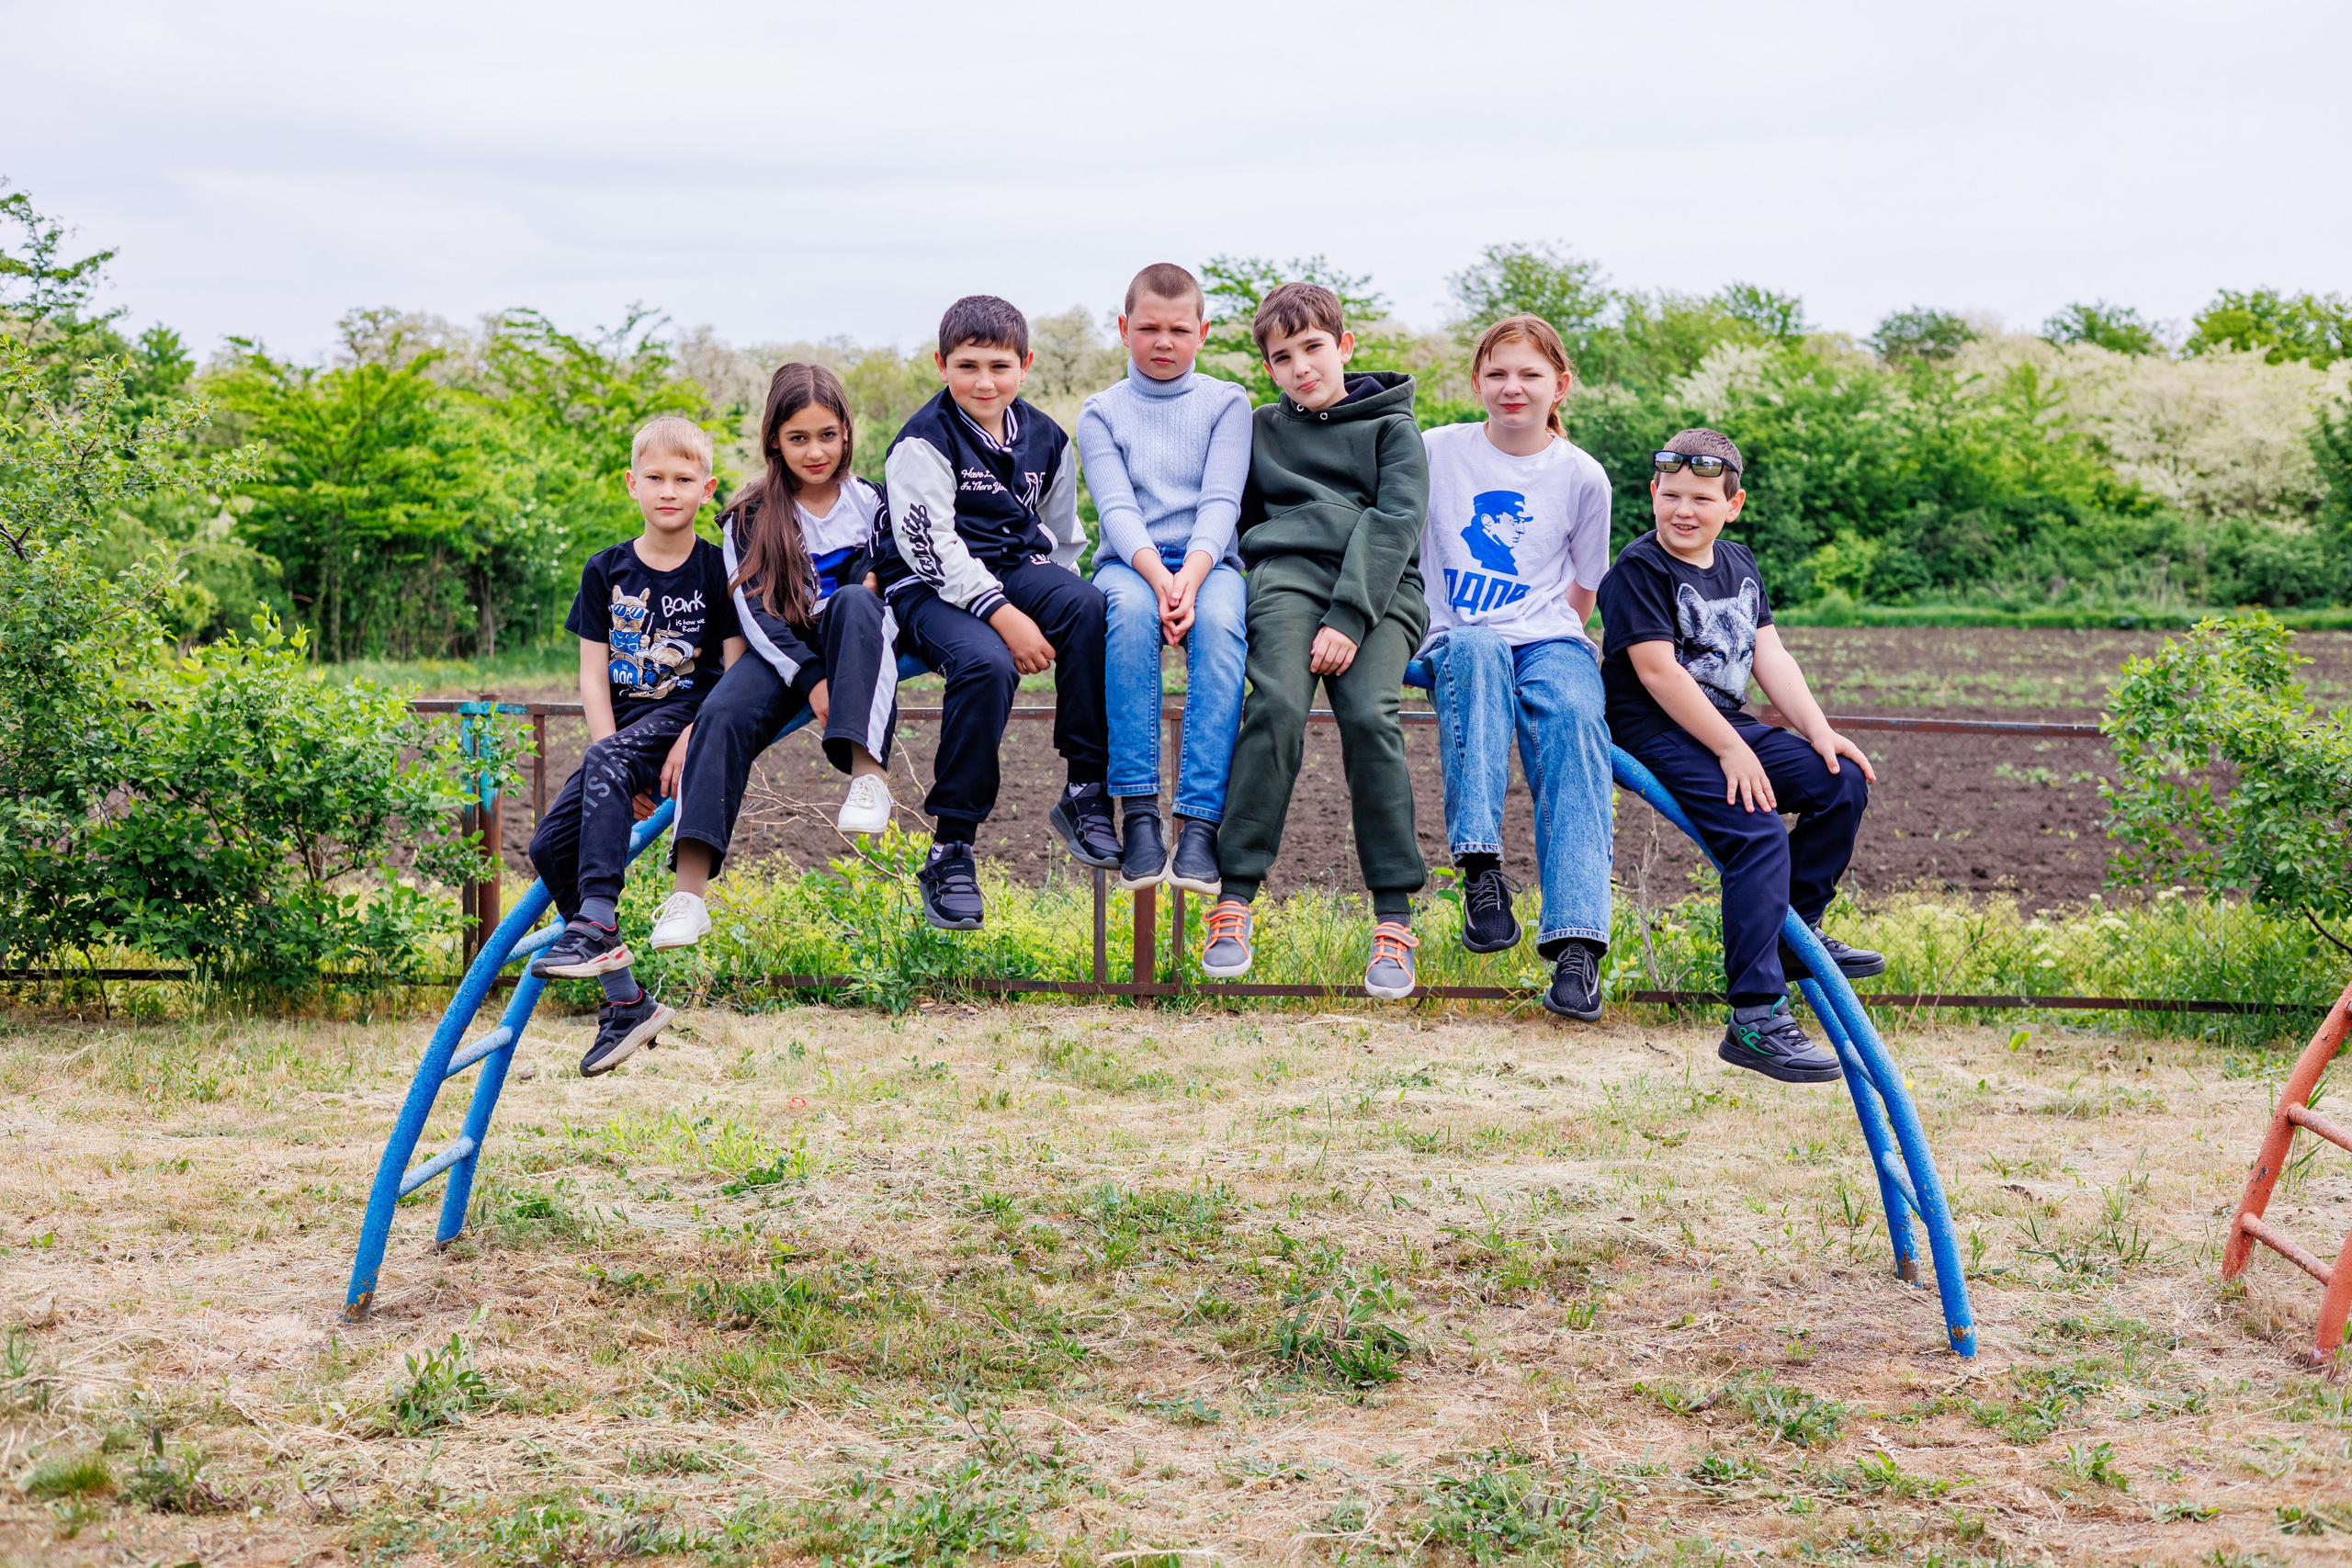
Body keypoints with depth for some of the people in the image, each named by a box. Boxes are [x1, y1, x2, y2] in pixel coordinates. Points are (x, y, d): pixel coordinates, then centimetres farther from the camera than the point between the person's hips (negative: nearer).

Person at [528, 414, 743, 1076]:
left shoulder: (718, 569, -2)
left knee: (605, 764, -34)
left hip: (690, 712, -5)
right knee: (551, 843, -12)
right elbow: (593, 675, 3)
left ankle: (596, 924, -42)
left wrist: (690, 741, -22)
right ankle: (625, 1003, -6)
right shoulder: (606, 571, 7)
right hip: (623, 725, 5)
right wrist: (616, 767, -9)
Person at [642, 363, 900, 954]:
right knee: (722, 715, -30)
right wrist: (810, 680, -21)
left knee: (855, 601, -34)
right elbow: (754, 611, -6)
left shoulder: (870, 503, 9)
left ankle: (868, 770, -43)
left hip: (854, 643, 0)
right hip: (781, 652, 0)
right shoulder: (749, 518, 4)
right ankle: (689, 890, -39)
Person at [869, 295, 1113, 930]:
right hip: (931, 588, -5)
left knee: (1089, 606, -28)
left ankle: (1086, 791, -21)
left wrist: (1060, 605, 9)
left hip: (1016, 571, 5)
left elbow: (1061, 533, 23)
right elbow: (931, 543, -16)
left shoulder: (1044, 438, 12)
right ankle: (949, 851, -25)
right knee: (986, 664, -35)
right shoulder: (923, 442, -7)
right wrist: (1002, 615, -25)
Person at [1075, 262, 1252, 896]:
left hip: (1208, 562, 0)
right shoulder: (1101, 412, 11)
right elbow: (1117, 508, -3)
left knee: (1219, 621, -36)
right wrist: (1159, 578, -23)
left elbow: (1220, 502, -3)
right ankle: (1138, 815, -36)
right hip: (1130, 562, 0)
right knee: (1131, 608, -37)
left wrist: (1190, 579, -21)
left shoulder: (1226, 403, 11)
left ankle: (1199, 825, -41)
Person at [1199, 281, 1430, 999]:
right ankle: (1234, 898, -24)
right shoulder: (1262, 429, 24)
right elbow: (1236, 516, 29)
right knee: (1276, 706, -26)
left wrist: (1349, 618, -14)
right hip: (1289, 571, 2)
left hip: (1380, 588, -2)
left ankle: (1394, 915, -21)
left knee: (1369, 716, -26)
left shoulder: (1392, 428, 13)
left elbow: (1394, 523, -1)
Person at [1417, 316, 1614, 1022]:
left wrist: (1561, 641, 8)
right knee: (1476, 650, -39)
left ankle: (1575, 943, -41)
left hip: (1548, 639, 1)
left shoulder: (1582, 476, 5)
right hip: (1460, 641, 0)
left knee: (1575, 717, -34)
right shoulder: (1437, 452, 4)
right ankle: (1481, 870, -43)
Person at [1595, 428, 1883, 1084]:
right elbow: (1657, 669, -18)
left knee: (1843, 781, -1)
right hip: (1656, 735, -8)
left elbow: (1769, 654, 12)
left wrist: (1819, 732, -2)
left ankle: (1796, 930, 15)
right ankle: (1755, 1021, -31)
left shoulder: (1738, 563, 15)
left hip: (1727, 726, 8)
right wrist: (1730, 751, -20)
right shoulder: (1637, 570, -10)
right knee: (1759, 836, -25)